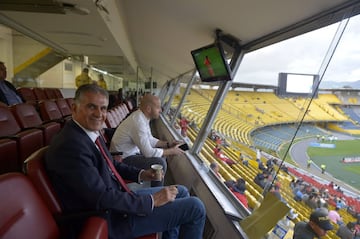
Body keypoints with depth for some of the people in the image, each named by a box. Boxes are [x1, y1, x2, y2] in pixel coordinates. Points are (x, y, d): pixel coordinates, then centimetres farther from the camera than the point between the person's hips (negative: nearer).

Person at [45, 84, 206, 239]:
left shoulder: (92, 133, 2)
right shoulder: (70, 146, -27)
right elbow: (103, 199, -28)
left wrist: (140, 174, 1)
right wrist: (152, 200, -20)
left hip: (116, 198, 9)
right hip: (110, 219, -9)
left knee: (181, 192, 17)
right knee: (195, 208, -7)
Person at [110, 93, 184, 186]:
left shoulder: (141, 116, -1)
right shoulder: (138, 122, -29)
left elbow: (150, 140, 11)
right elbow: (148, 152, -27)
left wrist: (168, 144, 0)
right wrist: (171, 151, -15)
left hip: (132, 151, 10)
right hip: (123, 159, -10)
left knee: (161, 156, 11)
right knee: (160, 163, -19)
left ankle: (156, 187, 26)